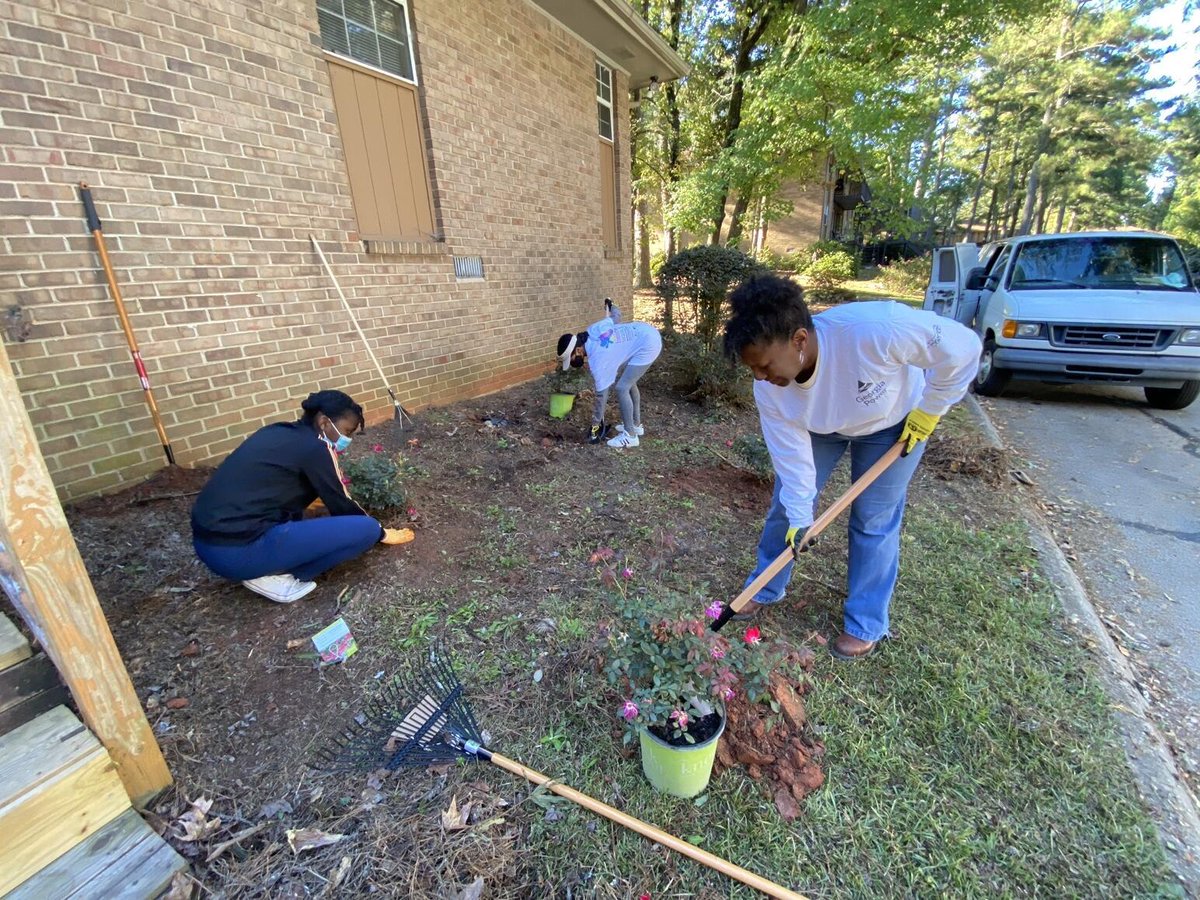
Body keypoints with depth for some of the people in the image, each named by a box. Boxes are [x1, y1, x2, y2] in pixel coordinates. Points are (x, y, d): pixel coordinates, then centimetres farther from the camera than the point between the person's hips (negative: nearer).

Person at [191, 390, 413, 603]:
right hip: (241, 549, -10)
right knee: (367, 529, -11)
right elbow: (341, 506, -1)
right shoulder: (314, 448, -9)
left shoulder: (279, 432, 16)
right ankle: (273, 576, -2)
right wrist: (381, 533, 15)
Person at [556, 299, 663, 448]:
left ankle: (630, 436, 1)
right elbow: (616, 316, 13)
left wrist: (596, 424, -3)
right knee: (629, 382, 21)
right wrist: (610, 306, 37)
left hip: (648, 346, -10)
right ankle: (636, 425, 33)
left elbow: (601, 394, -13)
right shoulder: (591, 330, -1)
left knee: (621, 388, -9)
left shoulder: (597, 360, -20)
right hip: (650, 334, 10)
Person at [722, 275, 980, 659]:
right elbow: (791, 456, -20)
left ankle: (866, 624, 22)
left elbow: (961, 347, -28)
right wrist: (799, 519, -17)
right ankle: (765, 589, 29)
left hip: (892, 421, -2)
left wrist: (927, 411, -21)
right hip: (818, 425, 3)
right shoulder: (769, 390, -30)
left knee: (874, 522, 1)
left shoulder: (873, 329, -44)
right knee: (785, 505, 5)